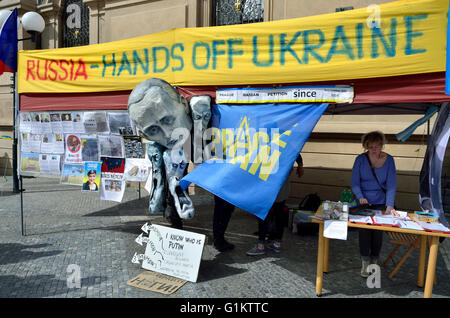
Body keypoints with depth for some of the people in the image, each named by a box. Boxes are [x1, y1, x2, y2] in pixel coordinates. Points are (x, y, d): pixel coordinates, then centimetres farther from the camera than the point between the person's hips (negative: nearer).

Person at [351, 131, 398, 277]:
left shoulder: (388, 160, -6)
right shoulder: (361, 159, -8)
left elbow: (391, 184, -9)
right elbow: (355, 182, -5)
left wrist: (390, 205, -20)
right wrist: (360, 197, -23)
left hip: (381, 203, 1)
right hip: (363, 202, -1)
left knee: (378, 231, 0)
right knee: (364, 230, -8)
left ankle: (374, 261, 20)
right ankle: (365, 262, 8)